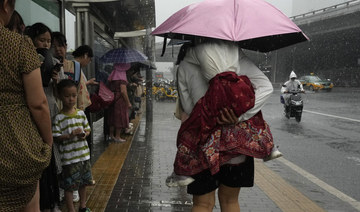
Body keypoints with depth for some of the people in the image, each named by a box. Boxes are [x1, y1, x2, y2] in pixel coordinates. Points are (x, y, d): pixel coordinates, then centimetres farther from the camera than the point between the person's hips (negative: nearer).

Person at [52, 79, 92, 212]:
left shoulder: (81, 113, 3)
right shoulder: (59, 118, -11)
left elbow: (87, 129, 11)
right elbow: (56, 138, -12)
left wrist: (85, 134, -10)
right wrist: (70, 135, -25)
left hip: (84, 155, 6)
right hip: (69, 158, -5)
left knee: (83, 182, 20)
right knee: (69, 186, 2)